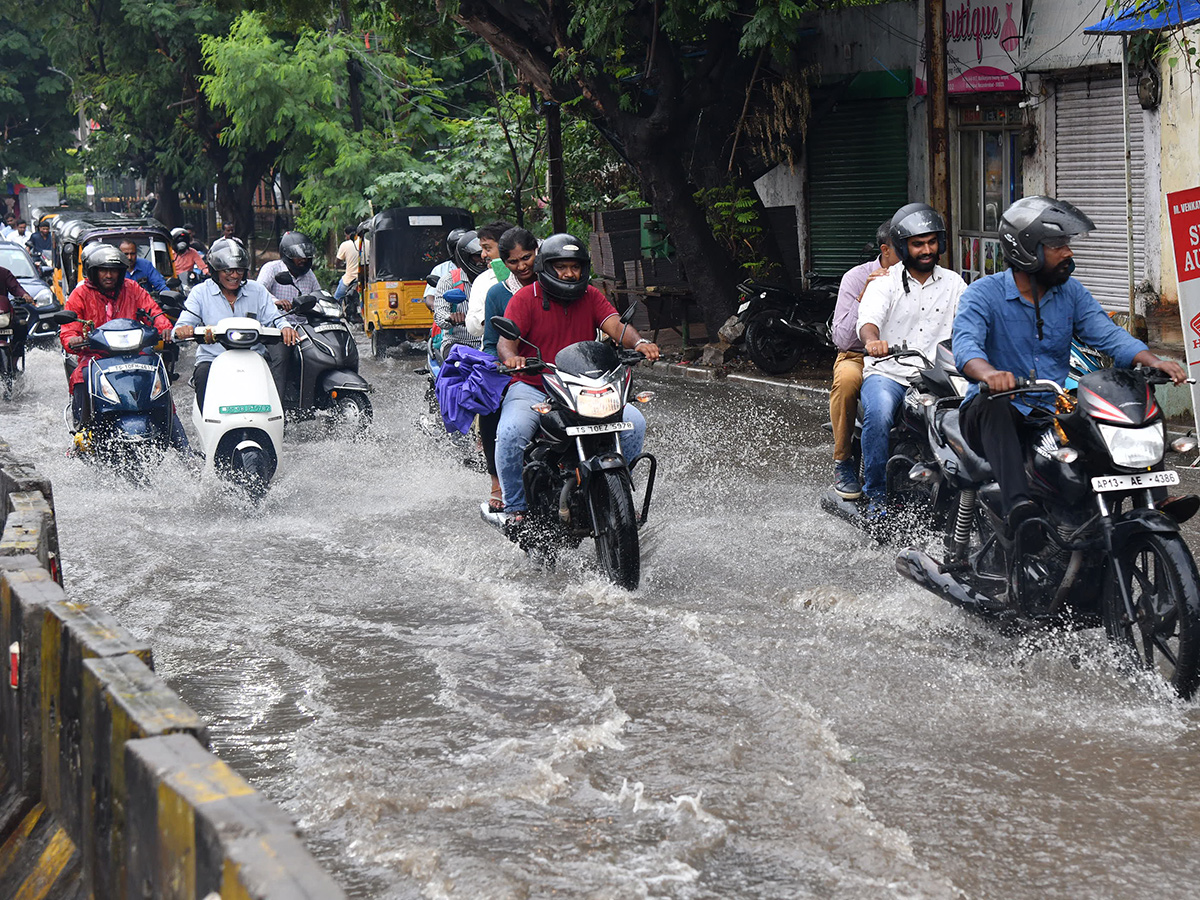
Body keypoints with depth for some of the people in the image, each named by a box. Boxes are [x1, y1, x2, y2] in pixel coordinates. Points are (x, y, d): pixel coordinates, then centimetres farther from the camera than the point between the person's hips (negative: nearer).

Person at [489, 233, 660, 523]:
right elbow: (506, 340, -12)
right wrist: (511, 357, -37)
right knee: (511, 433, -32)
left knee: (634, 423, -14)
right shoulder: (525, 298, -2)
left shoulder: (590, 296, 10)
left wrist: (638, 343, -26)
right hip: (532, 388, -4)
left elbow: (615, 326, -4)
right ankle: (514, 507, -12)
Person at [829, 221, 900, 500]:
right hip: (860, 356, -2)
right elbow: (842, 339, -11)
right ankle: (843, 461, -20)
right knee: (847, 379, -38)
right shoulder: (856, 278, -5)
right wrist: (863, 297, -21)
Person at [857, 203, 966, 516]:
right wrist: (872, 340, -41)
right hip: (887, 373, -2)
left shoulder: (953, 283, 13)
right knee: (879, 414, -33)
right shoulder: (885, 282, 2)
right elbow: (868, 319, -17)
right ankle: (876, 496, -20)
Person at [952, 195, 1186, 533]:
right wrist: (989, 373, -47)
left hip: (1055, 412, 4)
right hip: (1002, 412, -4)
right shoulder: (984, 293, -5)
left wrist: (1154, 361, -21)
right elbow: (966, 343, -23)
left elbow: (1107, 334, 0)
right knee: (991, 404, -40)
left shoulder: (1071, 292, 12)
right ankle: (1019, 505, -56)